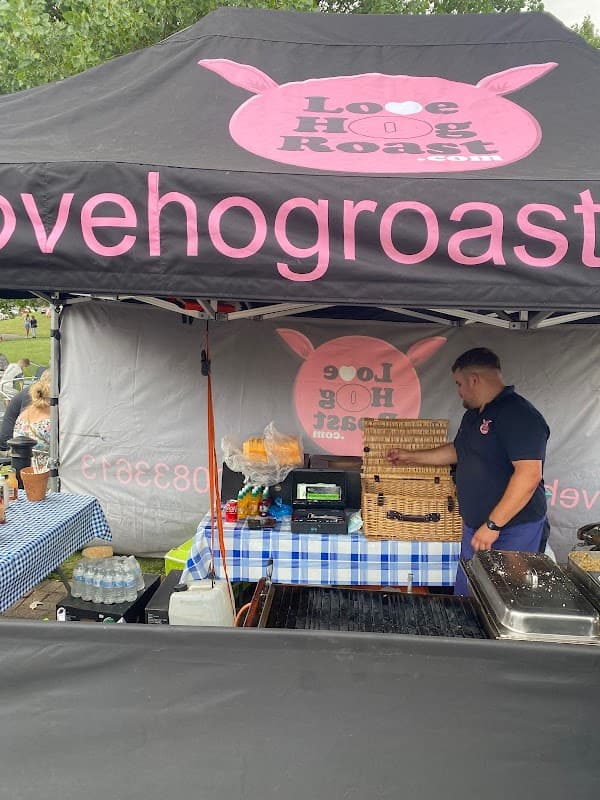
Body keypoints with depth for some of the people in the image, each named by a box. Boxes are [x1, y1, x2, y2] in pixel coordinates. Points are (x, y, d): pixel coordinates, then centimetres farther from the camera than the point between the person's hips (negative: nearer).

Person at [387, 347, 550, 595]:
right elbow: (457, 450, 29)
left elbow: (529, 474, -27)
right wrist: (411, 456, 30)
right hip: (475, 527, 9)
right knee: (465, 596, 14)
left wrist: (493, 525, -26)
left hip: (512, 530, -9)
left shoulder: (519, 415, -19)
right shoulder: (474, 416, 13)